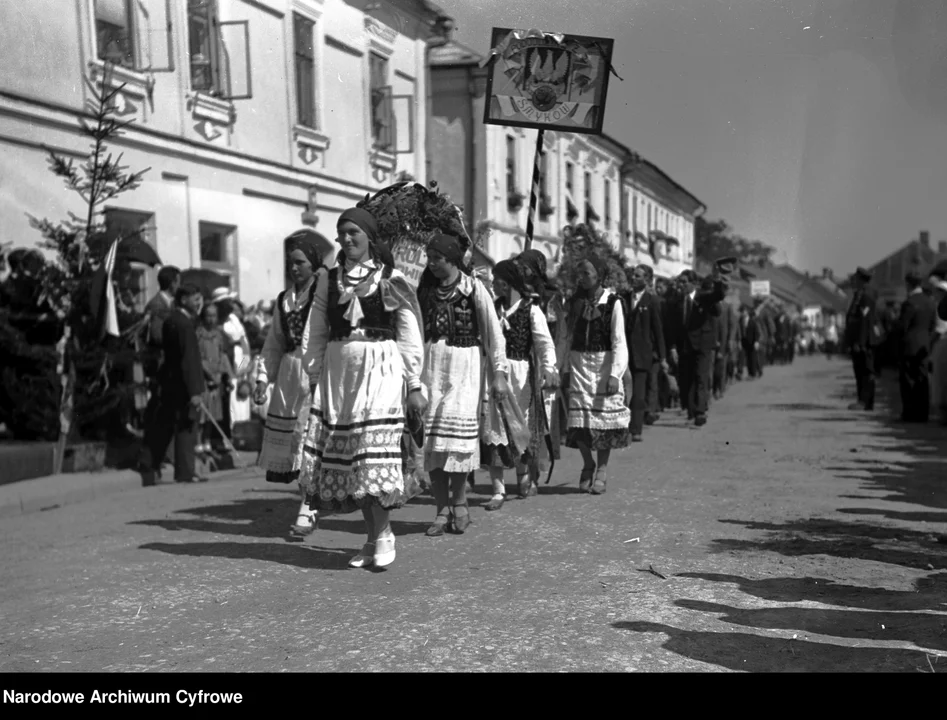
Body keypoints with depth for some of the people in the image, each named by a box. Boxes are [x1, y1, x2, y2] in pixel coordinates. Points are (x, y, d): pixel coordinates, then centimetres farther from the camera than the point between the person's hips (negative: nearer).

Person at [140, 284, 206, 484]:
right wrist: (194, 391, -22)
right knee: (186, 428, -1)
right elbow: (188, 360, -20)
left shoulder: (171, 320, 13)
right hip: (182, 386, -9)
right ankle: (184, 472, 4)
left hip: (168, 384, 9)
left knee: (161, 430, 12)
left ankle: (146, 471, 16)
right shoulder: (183, 324, -16)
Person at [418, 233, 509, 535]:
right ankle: (442, 511, 5)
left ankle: (459, 502, 9)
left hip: (465, 365, -4)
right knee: (431, 438, -1)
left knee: (458, 433, -9)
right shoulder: (425, 288, 9)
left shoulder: (473, 288, -3)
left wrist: (499, 373, -7)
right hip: (430, 364, 4)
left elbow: (493, 331, -3)